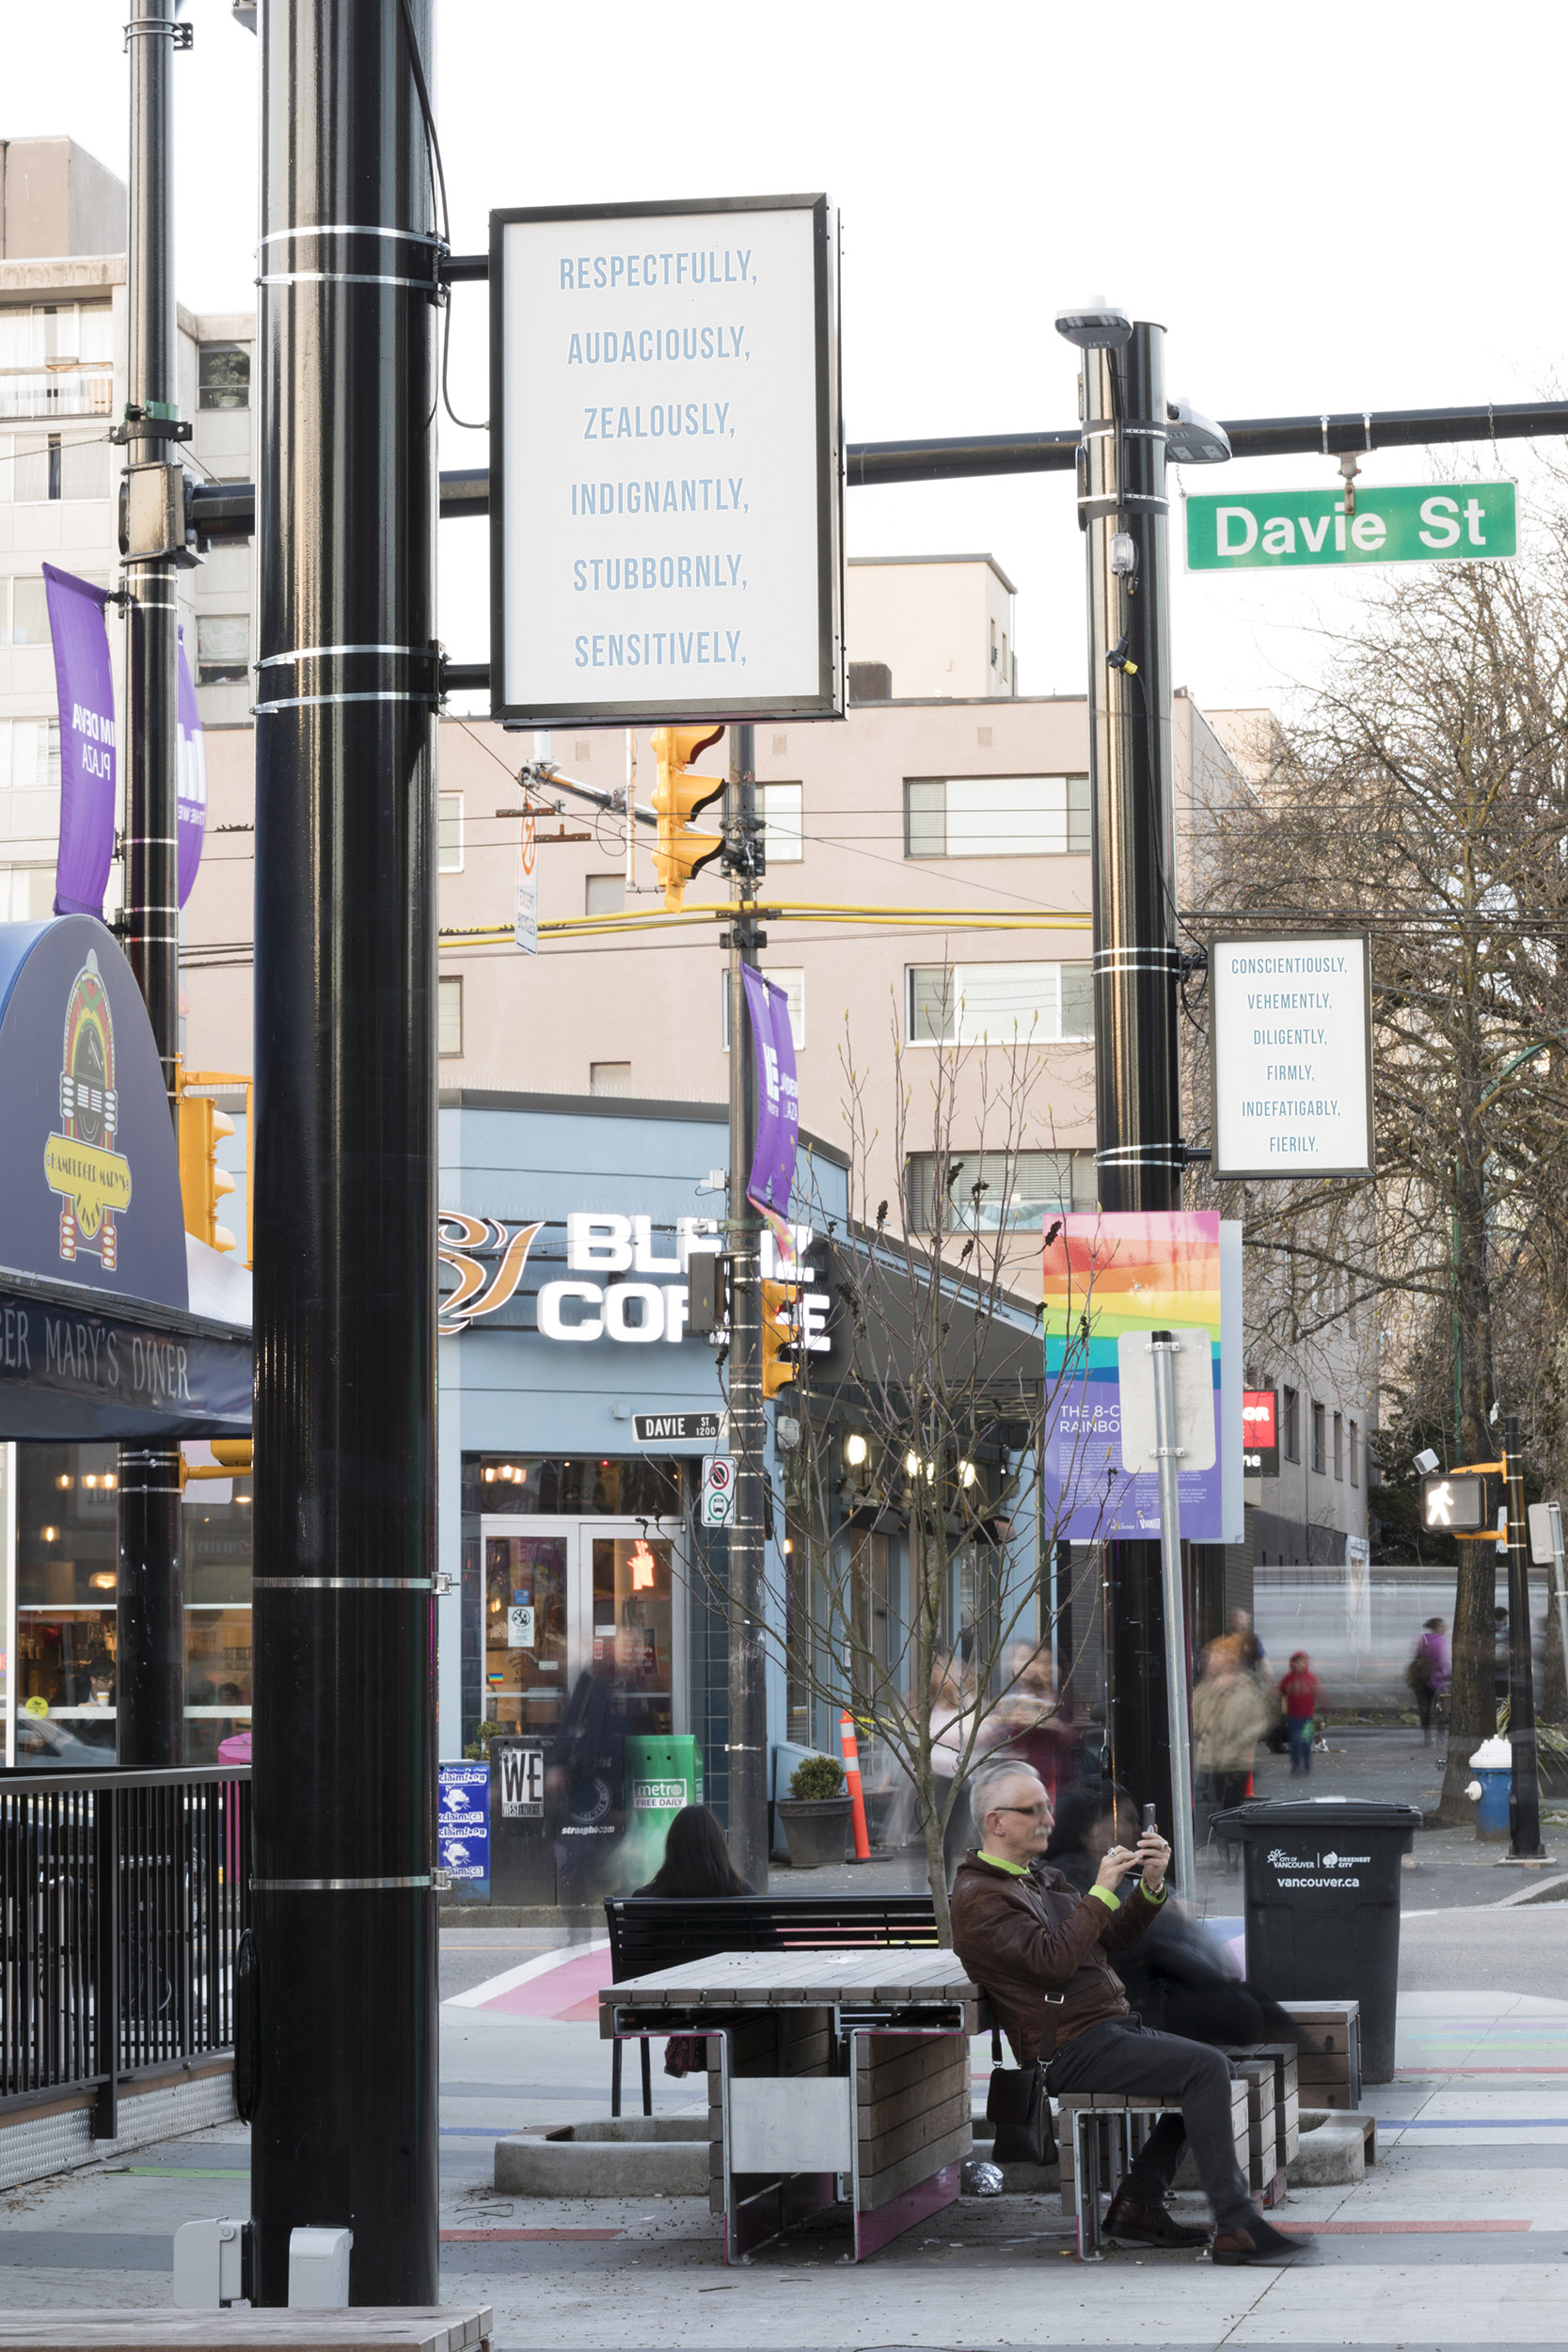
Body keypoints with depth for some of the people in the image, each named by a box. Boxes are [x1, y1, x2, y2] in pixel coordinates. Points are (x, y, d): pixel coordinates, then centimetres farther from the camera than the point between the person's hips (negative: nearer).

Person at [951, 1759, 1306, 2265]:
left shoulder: (1042, 1877, 20)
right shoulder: (978, 1898, -10)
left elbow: (1116, 1936, 17)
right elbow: (1052, 1960, -23)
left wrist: (1150, 1885, 0)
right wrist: (1102, 1890, -19)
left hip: (1113, 2027, 10)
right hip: (1073, 2050, -10)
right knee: (1206, 2068, -21)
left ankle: (1137, 2204, 8)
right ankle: (1235, 2227, -23)